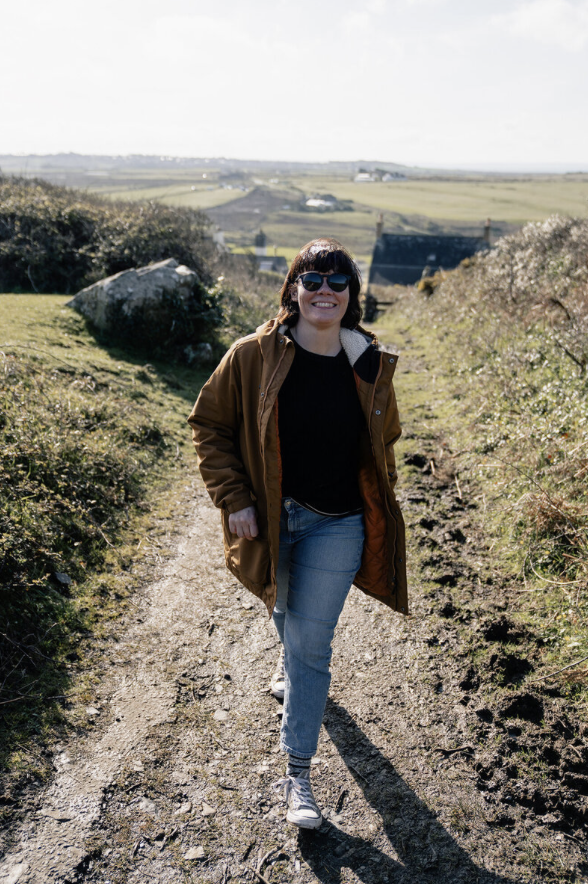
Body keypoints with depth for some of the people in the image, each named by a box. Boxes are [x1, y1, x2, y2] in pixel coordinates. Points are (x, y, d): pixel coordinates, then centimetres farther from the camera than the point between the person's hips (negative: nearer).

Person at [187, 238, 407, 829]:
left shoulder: (370, 367, -7)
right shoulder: (253, 357, -13)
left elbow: (383, 443, 9)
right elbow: (208, 425, -3)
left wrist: (379, 513, 9)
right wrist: (233, 499, -10)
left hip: (337, 526, -1)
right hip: (271, 519, 1)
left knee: (310, 643, 0)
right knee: (285, 614, 25)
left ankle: (297, 774, 16)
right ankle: (292, 668, 63)